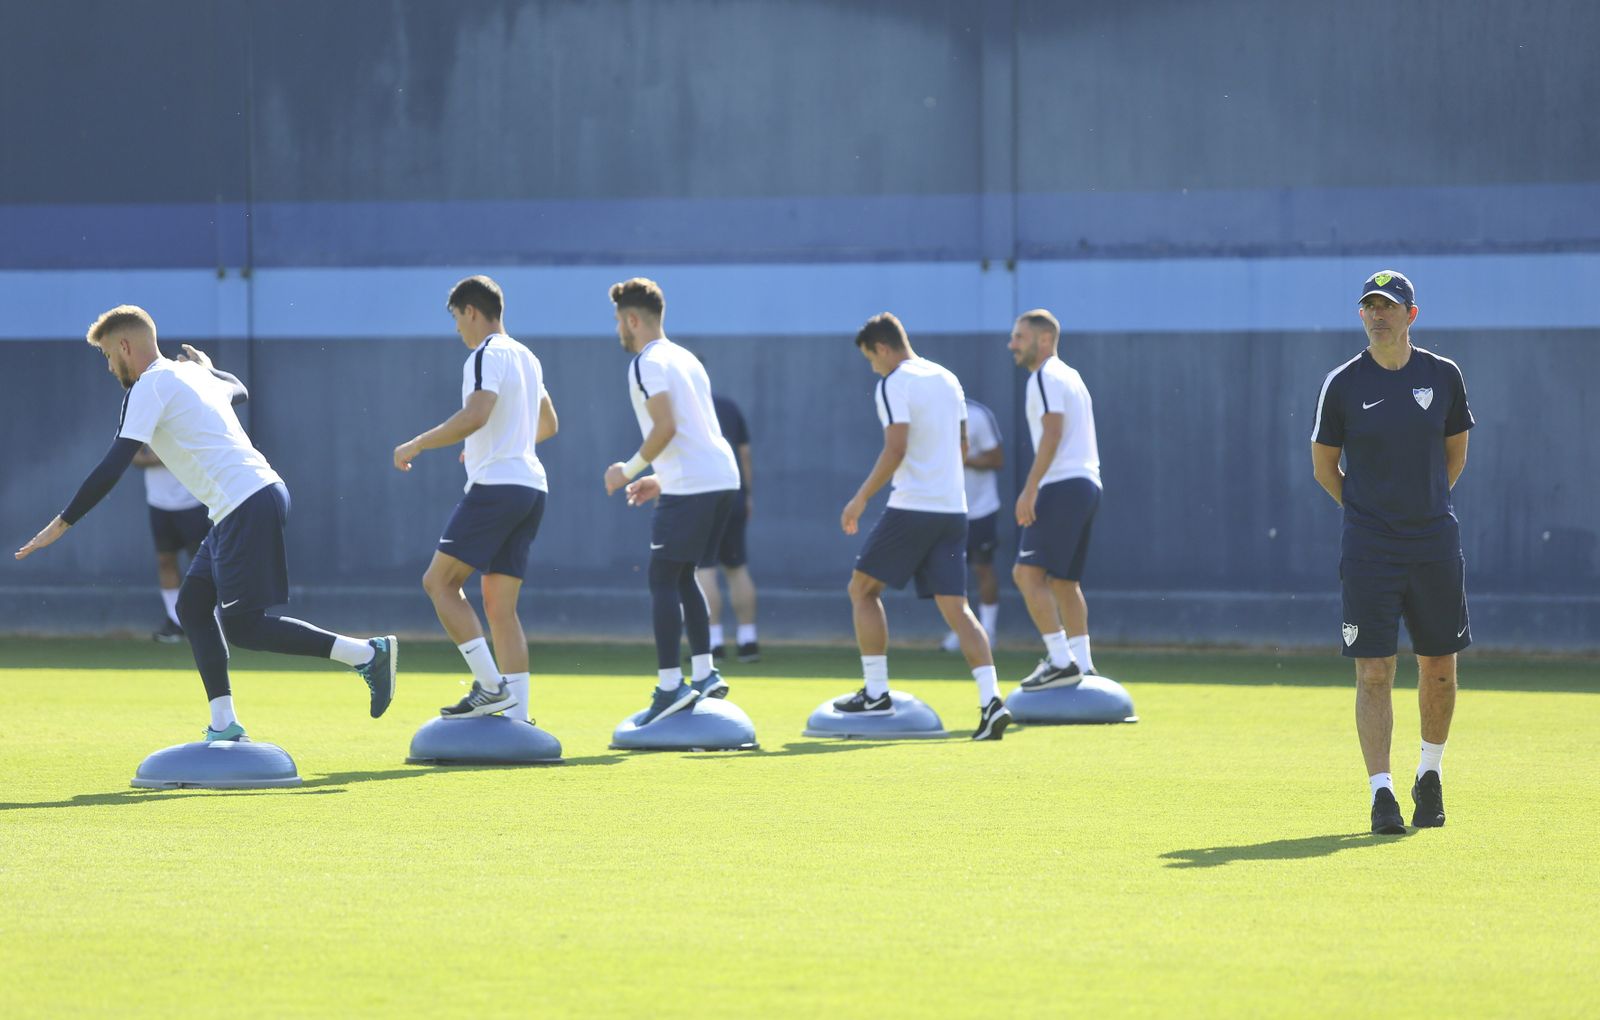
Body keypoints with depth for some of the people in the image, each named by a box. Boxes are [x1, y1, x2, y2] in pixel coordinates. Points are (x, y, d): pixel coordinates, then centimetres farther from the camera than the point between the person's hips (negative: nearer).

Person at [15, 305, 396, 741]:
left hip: (247, 505, -10)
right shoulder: (190, 375, 20)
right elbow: (239, 390, 44)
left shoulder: (149, 387, -7)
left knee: (243, 627, -7)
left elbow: (112, 468, -14)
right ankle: (224, 726, 8)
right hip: (262, 493, 10)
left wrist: (61, 524, -9)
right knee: (193, 607, 12)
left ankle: (367, 653, -11)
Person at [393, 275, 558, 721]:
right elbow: (548, 424, 34)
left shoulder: (487, 355, -9)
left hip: (495, 485, -9)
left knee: (439, 582, -6)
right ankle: (518, 714, 2)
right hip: (530, 487, 9)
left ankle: (490, 685, -15)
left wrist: (416, 445, -18)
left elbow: (475, 415, -25)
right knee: (500, 606, 8)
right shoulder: (527, 358, 20)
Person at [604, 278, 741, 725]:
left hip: (690, 486, -9)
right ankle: (704, 672, 13)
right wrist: (661, 480, 24)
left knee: (664, 579, -4)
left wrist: (630, 470, -5)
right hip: (722, 476, 9)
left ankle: (670, 684, -9)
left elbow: (666, 427, -18)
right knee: (683, 576, 18)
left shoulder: (647, 364, -7)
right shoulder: (685, 358, 21)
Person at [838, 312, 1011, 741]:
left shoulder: (894, 384, -9)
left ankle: (876, 693, 6)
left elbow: (895, 449, -18)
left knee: (862, 589, 9)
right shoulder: (947, 379, 15)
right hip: (953, 508, 7)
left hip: (911, 509, -7)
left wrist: (861, 498, -12)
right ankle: (991, 700, -13)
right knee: (955, 607, 2)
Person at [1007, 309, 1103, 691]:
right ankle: (1082, 664, 15)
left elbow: (1053, 433, -18)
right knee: (1064, 580, 15)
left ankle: (1061, 661, -16)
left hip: (1062, 486, -10)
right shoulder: (1071, 376, 22)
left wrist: (1029, 489, -21)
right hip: (1086, 484, 10)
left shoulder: (1045, 377, -8)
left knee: (1029, 573, -12)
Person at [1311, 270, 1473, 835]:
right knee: (1374, 672, -8)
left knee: (1440, 669, 8)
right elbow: (1324, 465, 8)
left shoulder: (1443, 376, 4)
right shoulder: (1344, 384, -2)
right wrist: (1367, 510, 4)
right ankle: (1381, 792, -6)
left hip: (1435, 543, 2)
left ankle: (1430, 775, 28)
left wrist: (1425, 506, 12)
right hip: (1369, 550, -2)